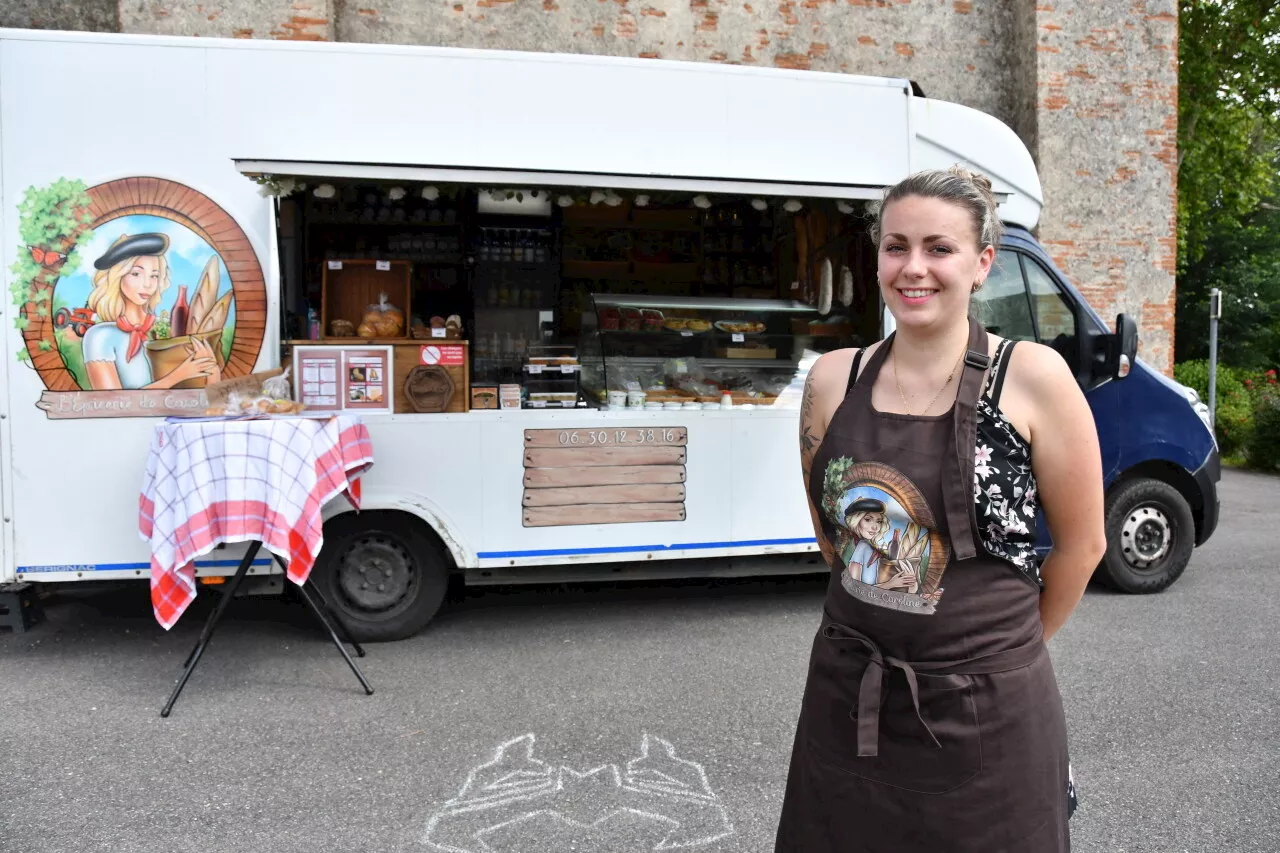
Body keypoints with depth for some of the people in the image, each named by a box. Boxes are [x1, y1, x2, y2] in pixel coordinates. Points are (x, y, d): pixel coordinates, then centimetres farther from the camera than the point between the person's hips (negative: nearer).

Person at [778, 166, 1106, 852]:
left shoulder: (1031, 378, -10)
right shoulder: (833, 379, -1)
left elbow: (1082, 544, -2)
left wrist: (1004, 643, 8)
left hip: (985, 714, -3)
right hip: (845, 700, 3)